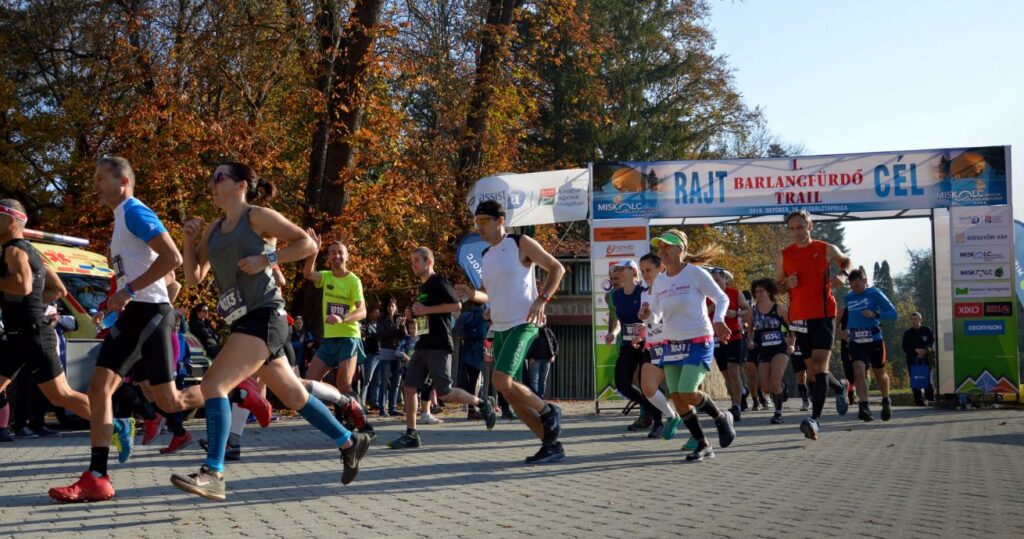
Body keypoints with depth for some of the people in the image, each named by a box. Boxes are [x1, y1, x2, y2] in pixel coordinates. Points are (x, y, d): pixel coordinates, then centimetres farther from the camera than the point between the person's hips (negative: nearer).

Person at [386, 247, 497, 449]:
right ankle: (411, 434, 2)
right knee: (409, 388, -1)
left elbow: (456, 305, -18)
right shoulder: (423, 287, 21)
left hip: (439, 346, -9)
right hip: (422, 346, 9)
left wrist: (426, 309, -16)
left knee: (444, 393, -10)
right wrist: (416, 314, 11)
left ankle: (482, 403, 10)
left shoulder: (439, 282, -7)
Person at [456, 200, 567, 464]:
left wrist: (542, 299, -15)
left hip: (522, 324, -8)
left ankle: (549, 412, 1)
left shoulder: (520, 244, -4)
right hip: (499, 328, 8)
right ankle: (551, 444, 12)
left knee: (501, 381, -23)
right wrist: (473, 294, 5)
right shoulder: (486, 255, 17)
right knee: (508, 392, 3)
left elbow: (557, 268, -4)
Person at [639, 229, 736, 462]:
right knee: (677, 397, 0)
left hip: (699, 342, -6)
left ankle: (722, 418, 12)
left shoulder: (695, 273, -9)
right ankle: (703, 445, 14)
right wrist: (646, 315, -12)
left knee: (688, 394, -18)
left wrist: (718, 320, -24)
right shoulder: (659, 281, 7)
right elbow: (655, 315, 11)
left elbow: (722, 298, -5)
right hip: (671, 344, 6)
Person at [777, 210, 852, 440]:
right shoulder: (784, 256, 6)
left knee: (819, 364, -18)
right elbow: (779, 287, 16)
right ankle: (839, 389, 43)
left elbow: (846, 260, 21)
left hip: (823, 315, -4)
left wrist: (843, 275, -1)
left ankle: (815, 419, -25)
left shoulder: (826, 249, 1)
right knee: (812, 369, 11)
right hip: (799, 318, 4)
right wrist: (787, 284, -7)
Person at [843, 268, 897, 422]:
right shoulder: (848, 297, 9)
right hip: (856, 341, 3)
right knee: (859, 371, -17)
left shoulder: (875, 294, -5)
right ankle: (864, 407, -25)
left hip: (874, 339, -3)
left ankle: (886, 402, 36)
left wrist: (875, 314, -24)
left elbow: (893, 313, -8)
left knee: (879, 374, 12)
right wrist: (848, 329, 8)